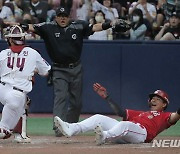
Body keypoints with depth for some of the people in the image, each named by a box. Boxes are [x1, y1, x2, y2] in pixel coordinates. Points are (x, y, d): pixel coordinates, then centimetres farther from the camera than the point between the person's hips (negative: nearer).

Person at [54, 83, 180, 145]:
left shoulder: (164, 116, 22)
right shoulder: (141, 113, 40)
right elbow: (120, 112, 36)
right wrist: (106, 96, 34)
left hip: (141, 133, -7)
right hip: (121, 136, 7)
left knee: (124, 124, -39)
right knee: (99, 118, -4)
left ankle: (104, 136, -69)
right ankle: (70, 129, -25)